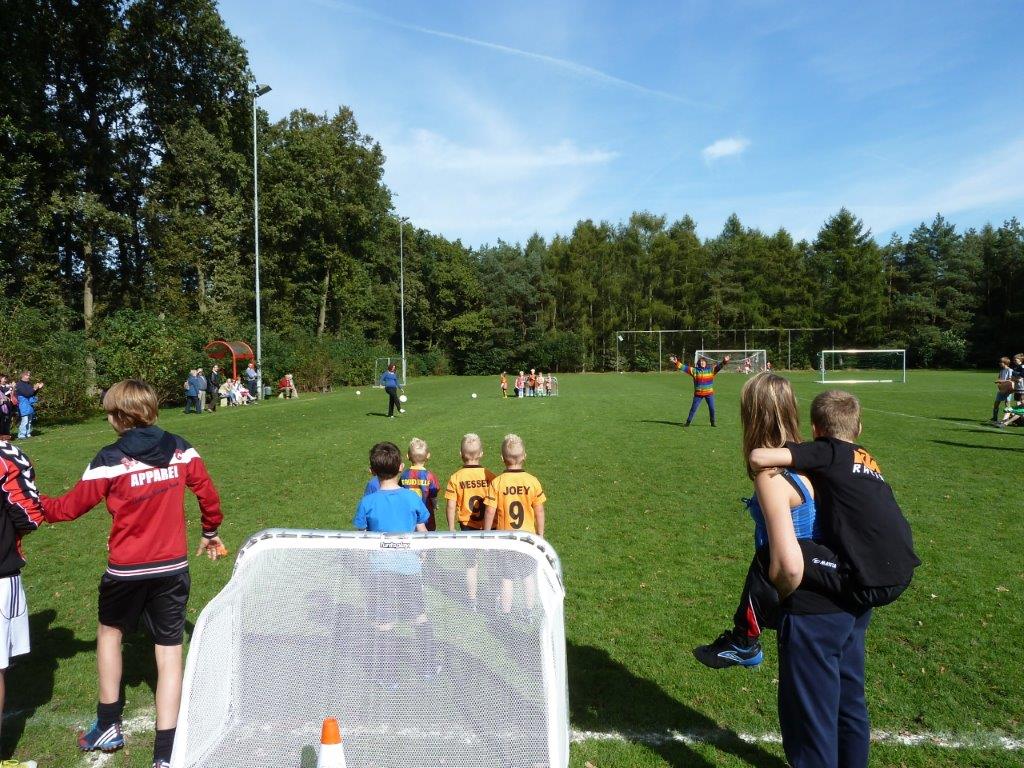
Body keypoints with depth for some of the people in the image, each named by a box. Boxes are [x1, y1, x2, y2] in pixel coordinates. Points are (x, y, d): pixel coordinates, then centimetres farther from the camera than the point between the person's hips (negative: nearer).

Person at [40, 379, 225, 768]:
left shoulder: (110, 460, -14)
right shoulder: (180, 449, -4)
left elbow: (68, 507, -5)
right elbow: (208, 494, 3)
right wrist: (211, 532, 19)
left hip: (126, 569, -2)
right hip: (173, 566, 2)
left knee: (109, 633, 26)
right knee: (169, 652, 7)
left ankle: (108, 726, 37)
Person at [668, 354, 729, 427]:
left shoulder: (711, 370, 1)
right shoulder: (694, 370, -2)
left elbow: (719, 366, -9)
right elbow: (684, 367, -6)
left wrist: (724, 361, -27)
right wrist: (676, 362, -16)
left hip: (709, 393, 1)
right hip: (698, 394, 0)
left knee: (712, 408, 3)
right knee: (693, 408, 3)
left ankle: (713, 423, 20)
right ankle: (688, 422, 13)